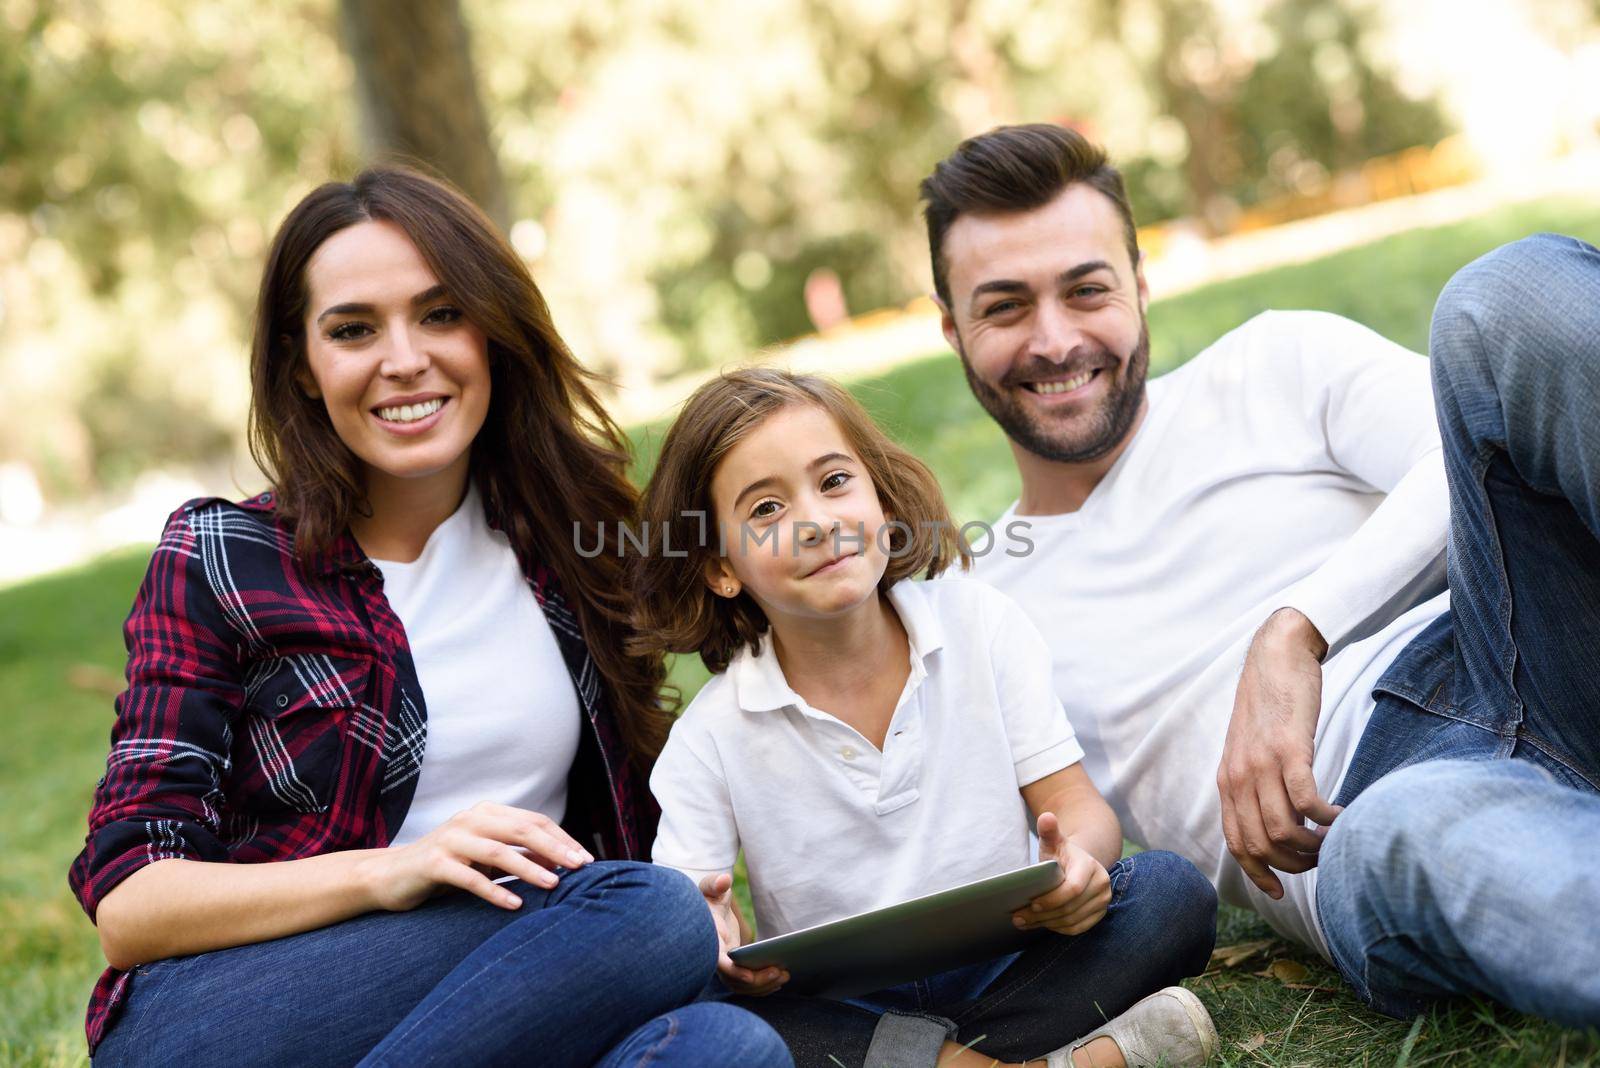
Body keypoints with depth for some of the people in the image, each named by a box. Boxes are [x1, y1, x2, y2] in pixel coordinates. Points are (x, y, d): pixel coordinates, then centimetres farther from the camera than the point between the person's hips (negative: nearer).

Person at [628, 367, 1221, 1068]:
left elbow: (1073, 800, -3)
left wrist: (1079, 859, -27)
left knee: (1172, 891, -20)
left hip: (1005, 970, 1)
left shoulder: (981, 626, -3)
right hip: (841, 1010, -1)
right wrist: (708, 947, -33)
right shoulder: (712, 740, -8)